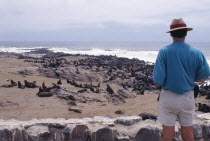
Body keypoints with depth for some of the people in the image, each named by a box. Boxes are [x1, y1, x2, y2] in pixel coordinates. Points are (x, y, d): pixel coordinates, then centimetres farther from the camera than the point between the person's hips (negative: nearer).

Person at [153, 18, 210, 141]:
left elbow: (157, 80, -17)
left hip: (168, 96, -2)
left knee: (168, 130, 9)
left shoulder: (164, 51, -13)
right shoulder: (196, 52, -5)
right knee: (188, 129, 16)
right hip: (188, 96, 2)